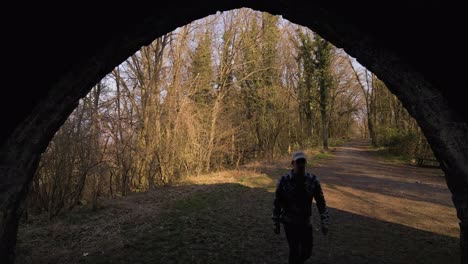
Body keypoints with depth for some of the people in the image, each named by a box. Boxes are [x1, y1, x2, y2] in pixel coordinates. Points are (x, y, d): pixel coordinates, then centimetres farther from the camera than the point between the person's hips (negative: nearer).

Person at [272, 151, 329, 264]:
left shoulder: (313, 180, -11)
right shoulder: (284, 181, -17)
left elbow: (321, 202, -3)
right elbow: (277, 203, -7)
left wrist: (324, 222, -10)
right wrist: (276, 224, -3)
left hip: (305, 222, 3)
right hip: (289, 223, -3)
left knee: (307, 252, 13)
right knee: (294, 251, 2)